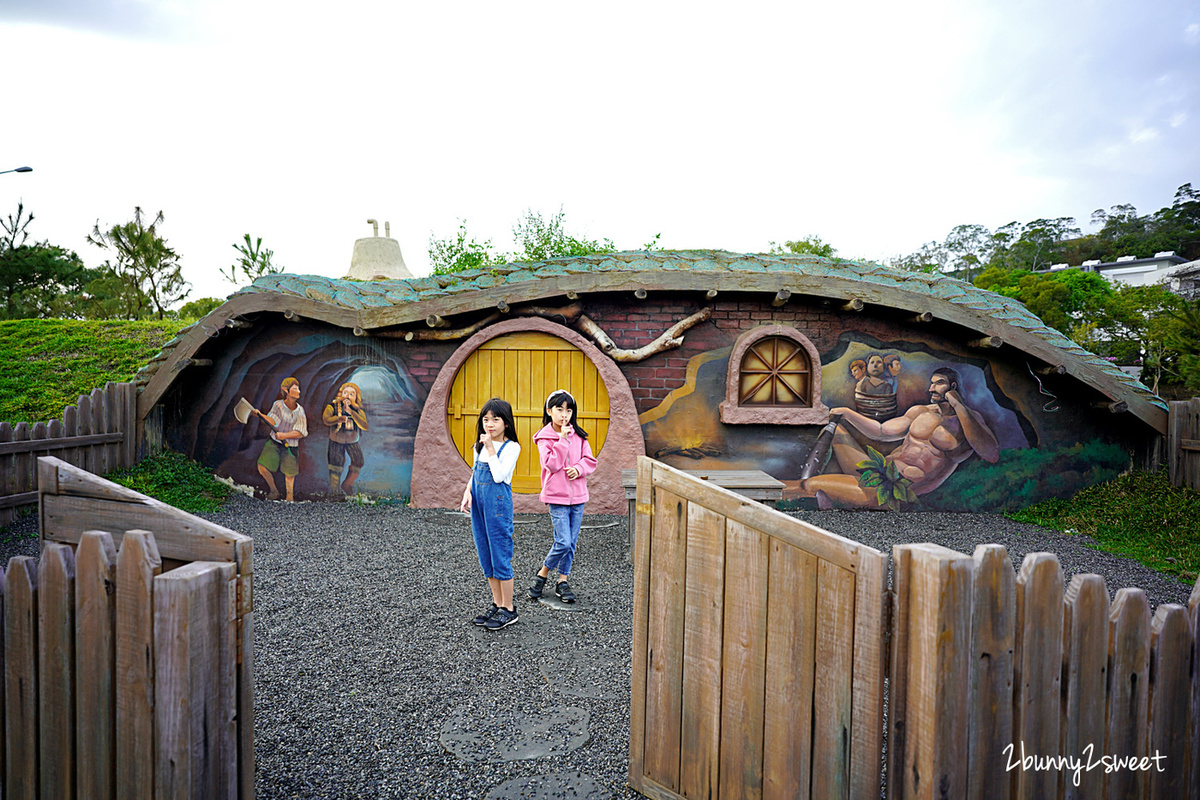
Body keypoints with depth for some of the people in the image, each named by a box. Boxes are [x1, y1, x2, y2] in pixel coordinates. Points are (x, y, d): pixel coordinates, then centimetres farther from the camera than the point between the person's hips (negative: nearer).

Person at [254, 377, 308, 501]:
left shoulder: (300, 410, -5)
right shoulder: (278, 405, -6)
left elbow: (300, 433, -11)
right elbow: (273, 422, -19)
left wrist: (284, 435, -24)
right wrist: (260, 414, -34)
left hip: (290, 446, 0)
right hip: (274, 443, 0)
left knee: (289, 473, 4)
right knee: (262, 467, -6)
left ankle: (289, 496, 27)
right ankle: (274, 491, 19)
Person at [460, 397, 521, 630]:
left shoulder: (511, 447, -8)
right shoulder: (479, 446, 11)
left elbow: (499, 476, -19)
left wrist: (491, 448, -17)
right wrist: (467, 492, 3)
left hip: (498, 505, -7)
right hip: (479, 505, 7)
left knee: (500, 556, -1)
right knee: (486, 557, 13)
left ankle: (508, 609, 12)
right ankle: (497, 604, 26)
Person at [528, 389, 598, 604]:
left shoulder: (578, 436, 5)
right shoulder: (544, 437, -6)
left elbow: (590, 460, 6)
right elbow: (552, 464, -17)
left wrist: (579, 468, -13)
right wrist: (562, 439, -19)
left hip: (578, 496, 4)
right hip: (557, 497, -4)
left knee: (571, 542, 9)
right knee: (563, 542, -9)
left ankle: (562, 581, 23)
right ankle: (542, 574, 15)